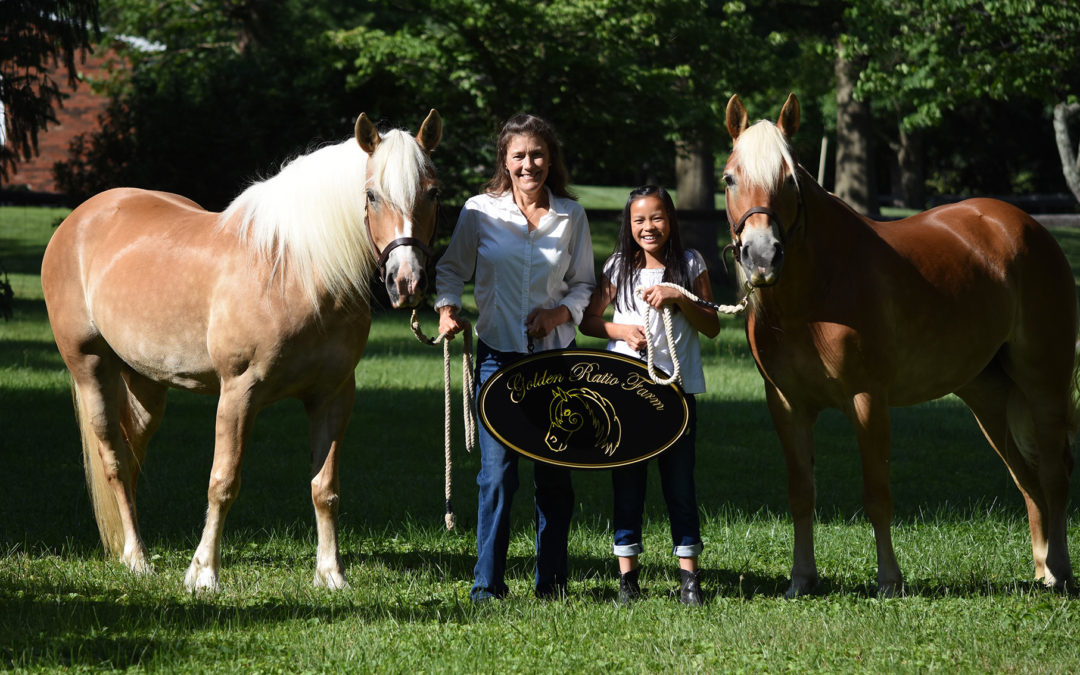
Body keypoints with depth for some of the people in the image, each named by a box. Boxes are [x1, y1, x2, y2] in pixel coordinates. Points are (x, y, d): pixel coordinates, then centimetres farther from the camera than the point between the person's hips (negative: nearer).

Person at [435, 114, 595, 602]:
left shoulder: (571, 215, 5)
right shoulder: (480, 212, 0)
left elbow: (585, 285, 10)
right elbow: (452, 269, 9)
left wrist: (560, 312, -9)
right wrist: (447, 309, -8)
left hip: (556, 354, 2)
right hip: (498, 355, -1)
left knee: (554, 472, 6)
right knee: (496, 473, -5)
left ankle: (551, 581, 16)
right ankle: (487, 583, 4)